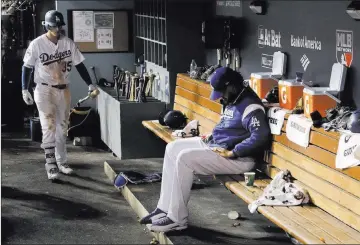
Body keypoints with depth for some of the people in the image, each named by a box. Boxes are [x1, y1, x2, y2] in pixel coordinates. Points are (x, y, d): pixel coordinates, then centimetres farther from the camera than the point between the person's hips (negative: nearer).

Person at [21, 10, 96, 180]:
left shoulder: (68, 43, -1)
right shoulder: (37, 44, -10)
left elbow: (79, 64, 6)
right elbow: (27, 68, -4)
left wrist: (89, 84, 0)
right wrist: (25, 90, -9)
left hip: (64, 90, 4)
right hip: (44, 90, -4)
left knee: (62, 127, 11)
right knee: (49, 127, -10)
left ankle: (61, 162, 22)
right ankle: (51, 165, -7)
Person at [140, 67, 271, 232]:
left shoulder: (250, 107, -20)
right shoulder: (233, 101, 13)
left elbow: (261, 137, -33)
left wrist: (232, 152, -27)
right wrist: (212, 135, 11)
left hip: (238, 159, -11)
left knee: (185, 158, -23)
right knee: (173, 148, 5)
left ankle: (177, 218, -13)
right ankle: (165, 208, 3)